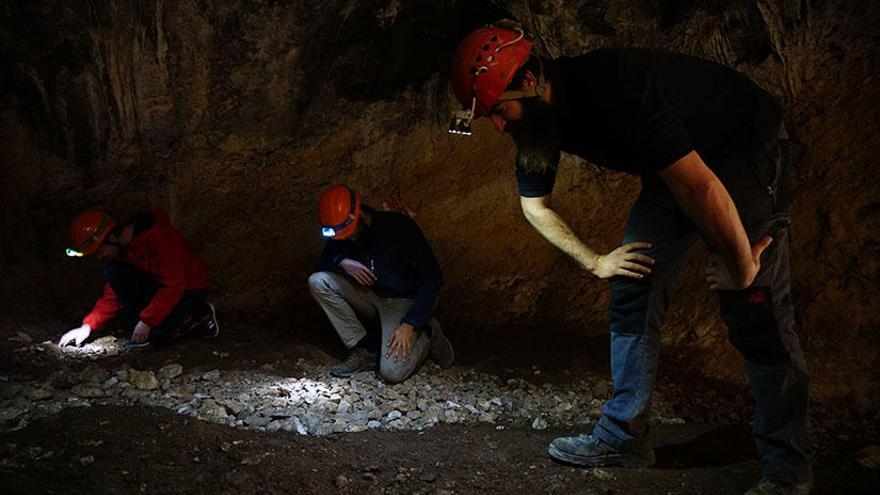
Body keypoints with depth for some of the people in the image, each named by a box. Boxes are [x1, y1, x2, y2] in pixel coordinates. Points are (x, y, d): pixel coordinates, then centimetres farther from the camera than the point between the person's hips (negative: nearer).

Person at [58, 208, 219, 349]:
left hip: (189, 290, -7)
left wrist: (146, 321, -28)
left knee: (156, 336, -27)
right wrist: (88, 326, -8)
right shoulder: (121, 247, -4)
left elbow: (175, 287, -29)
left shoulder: (160, 236, -28)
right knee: (113, 273, -14)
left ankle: (202, 314, -1)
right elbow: (113, 293, 2)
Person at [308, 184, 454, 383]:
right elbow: (321, 266, 4)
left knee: (392, 372, -25)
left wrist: (408, 326, -25)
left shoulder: (399, 226, -21)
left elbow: (432, 279, -20)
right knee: (317, 282, -18)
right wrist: (342, 262, -20)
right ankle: (365, 349, -11)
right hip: (370, 297, 5)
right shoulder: (340, 235, -6)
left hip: (403, 302, -5)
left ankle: (426, 335, 8)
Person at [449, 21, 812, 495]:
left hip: (747, 149, -7)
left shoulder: (614, 91, -37)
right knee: (633, 292, 0)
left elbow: (702, 189, -37)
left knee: (755, 310, -12)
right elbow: (535, 205, 8)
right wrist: (595, 261, 3)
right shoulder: (535, 118, -9)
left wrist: (743, 268, -24)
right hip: (673, 166, 8)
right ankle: (624, 434, 10)